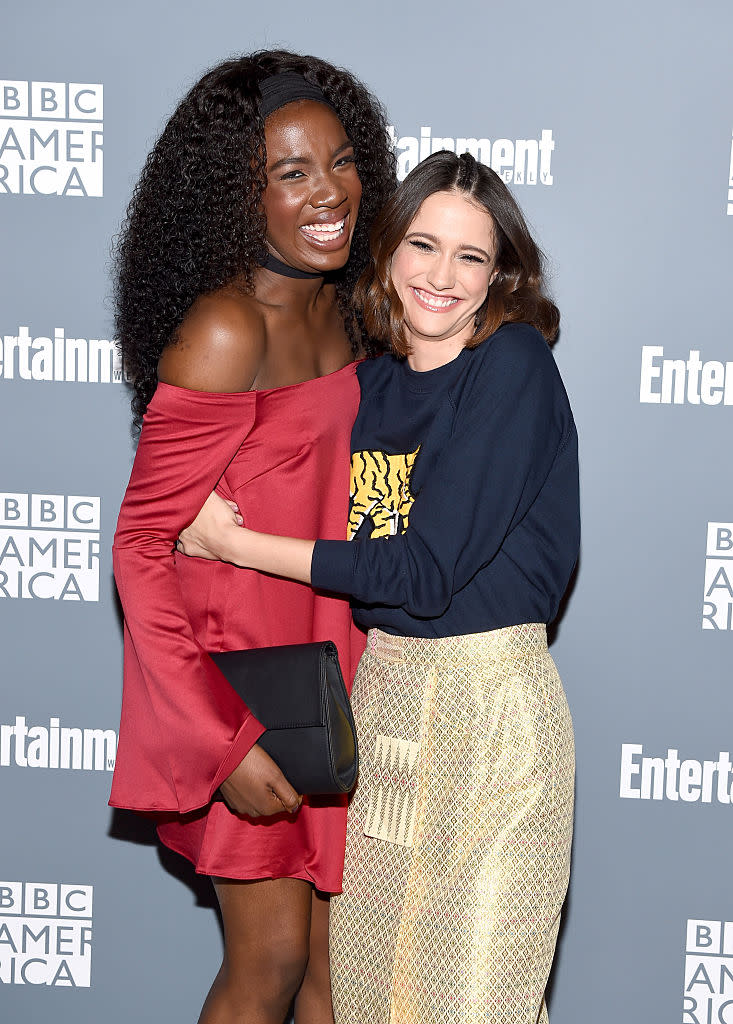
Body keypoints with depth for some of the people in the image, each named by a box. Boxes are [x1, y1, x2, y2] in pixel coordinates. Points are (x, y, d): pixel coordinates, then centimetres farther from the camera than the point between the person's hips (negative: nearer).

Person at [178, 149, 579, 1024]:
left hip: (488, 696, -6)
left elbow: (425, 569, -18)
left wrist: (233, 541, -12)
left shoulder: (514, 364, -12)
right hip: (383, 685, 6)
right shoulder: (371, 381, 7)